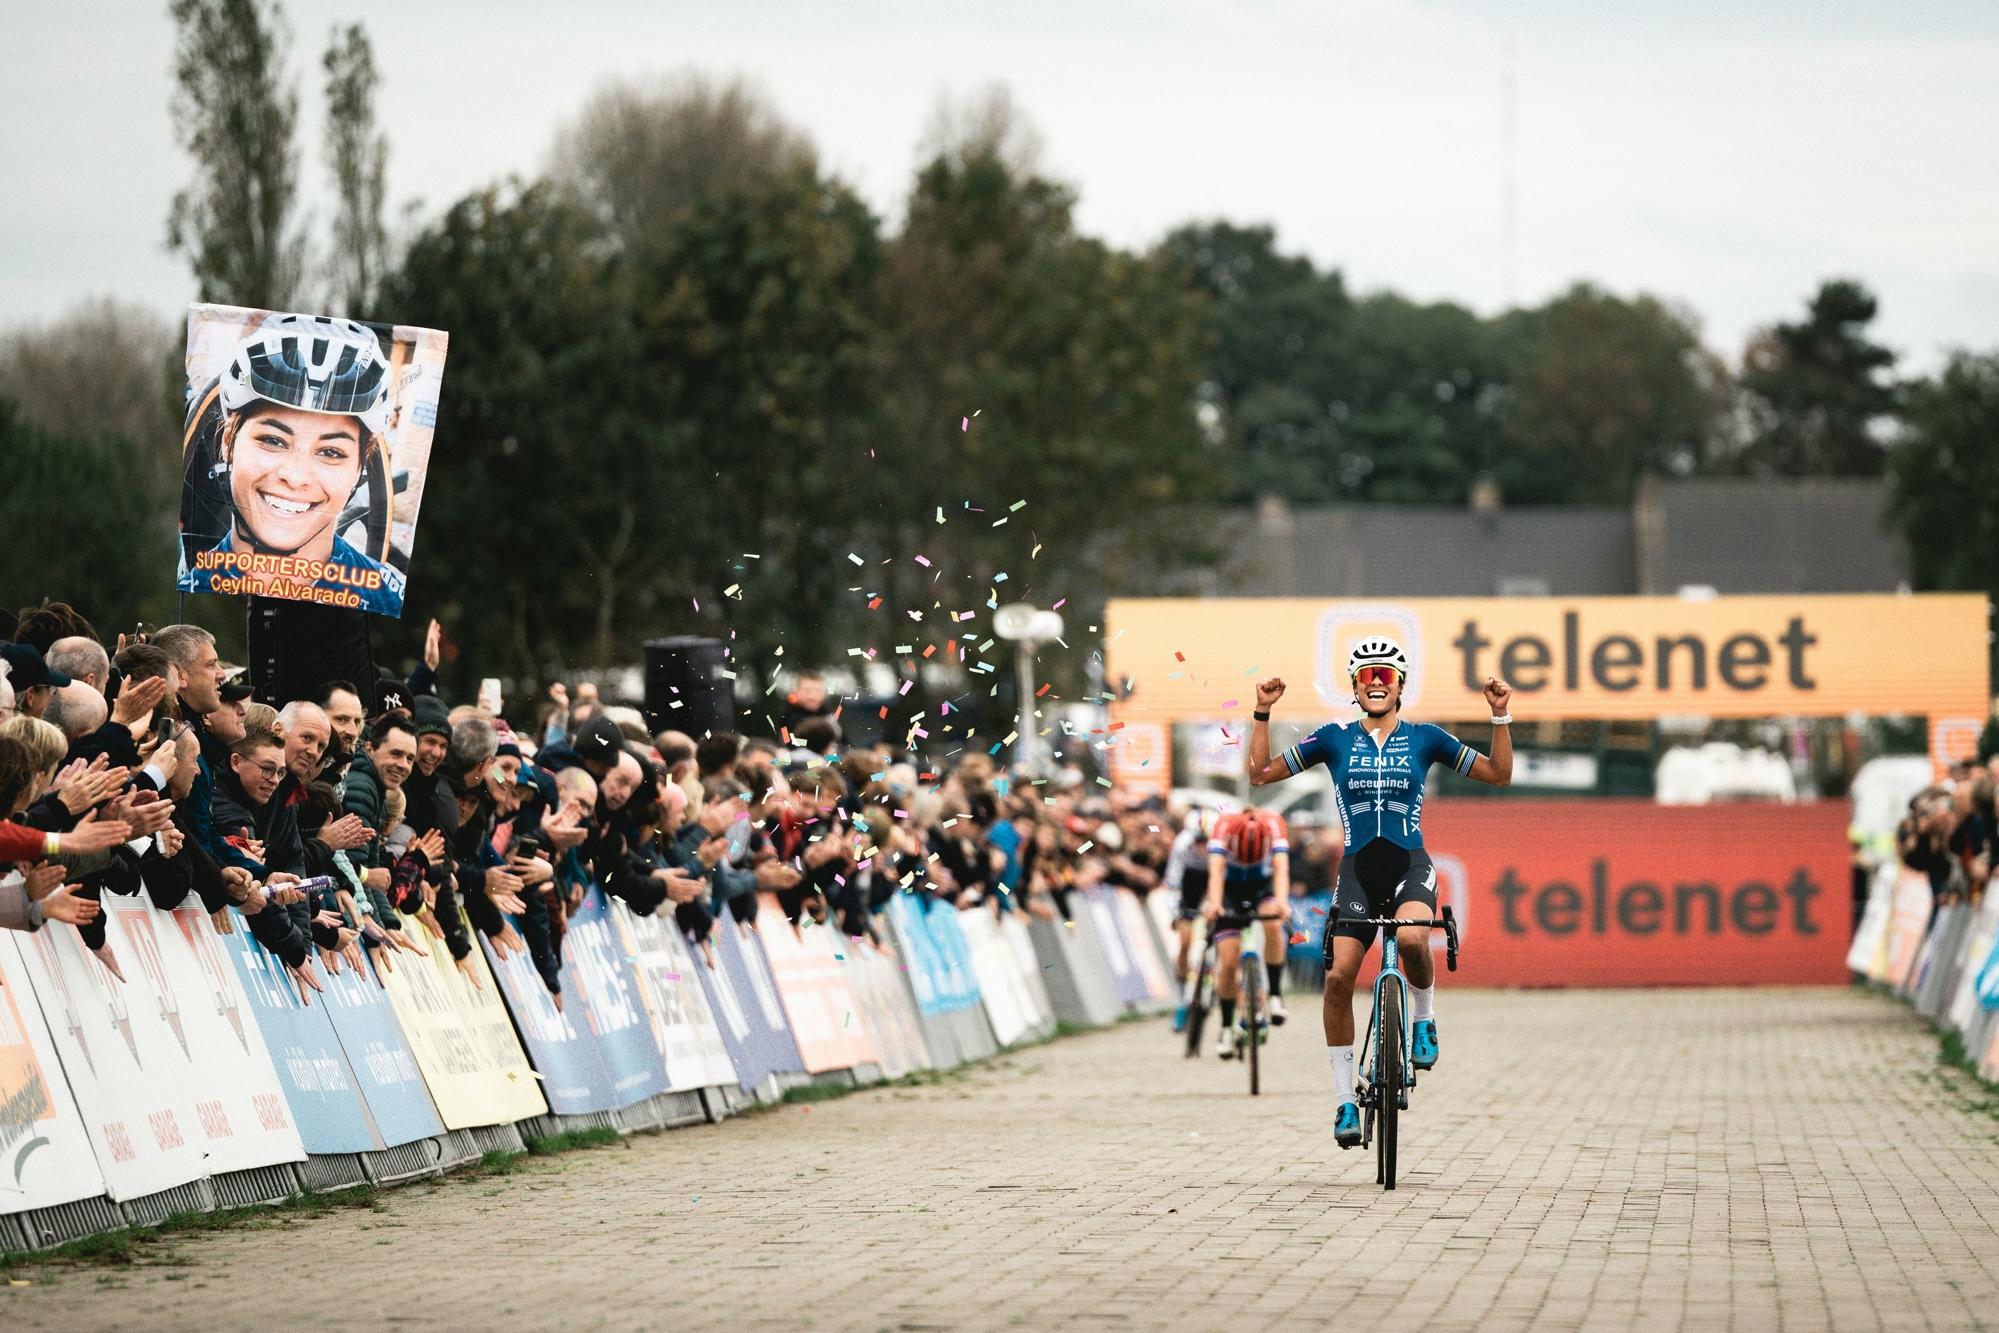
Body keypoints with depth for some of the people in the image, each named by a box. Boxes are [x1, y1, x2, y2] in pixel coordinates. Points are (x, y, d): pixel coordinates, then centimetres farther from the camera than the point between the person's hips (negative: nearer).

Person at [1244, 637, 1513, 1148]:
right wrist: (1262, 714, -5)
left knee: (1411, 937, -35)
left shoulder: (1423, 738, 4)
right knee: (1338, 975, -12)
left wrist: (1500, 716, -7)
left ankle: (1424, 1018, -3)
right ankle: (1346, 1101, 0)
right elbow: (1260, 774, 6)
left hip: (1410, 866, -2)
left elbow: (1499, 774, 6)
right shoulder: (1335, 738, 6)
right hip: (1358, 870, 2)